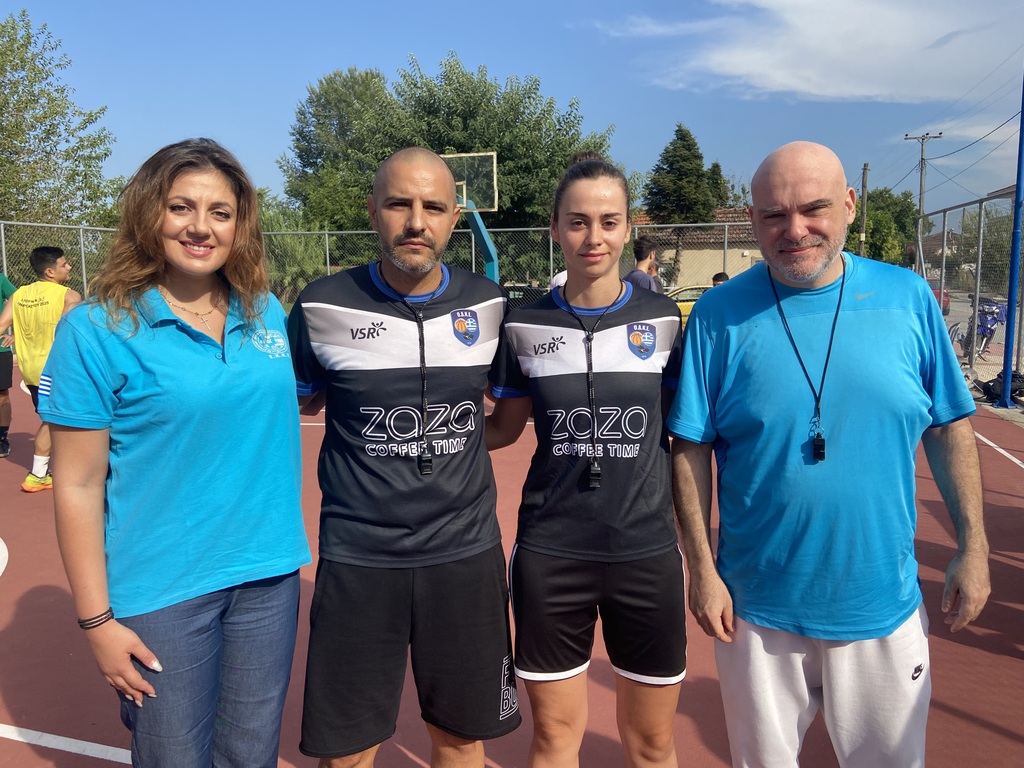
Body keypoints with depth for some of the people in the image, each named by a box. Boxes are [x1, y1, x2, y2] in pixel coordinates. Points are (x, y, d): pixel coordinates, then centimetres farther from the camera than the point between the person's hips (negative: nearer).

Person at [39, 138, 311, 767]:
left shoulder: (267, 313, 2)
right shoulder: (98, 329, -10)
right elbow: (78, 486, -9)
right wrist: (97, 619, -8)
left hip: (270, 575, 4)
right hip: (162, 592, -4)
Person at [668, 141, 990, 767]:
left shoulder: (908, 297, -3)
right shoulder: (720, 314, -9)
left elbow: (949, 428, 4)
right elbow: (691, 448, -7)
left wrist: (974, 548, 3)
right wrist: (702, 567, -8)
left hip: (884, 603, 2)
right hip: (758, 607, -1)